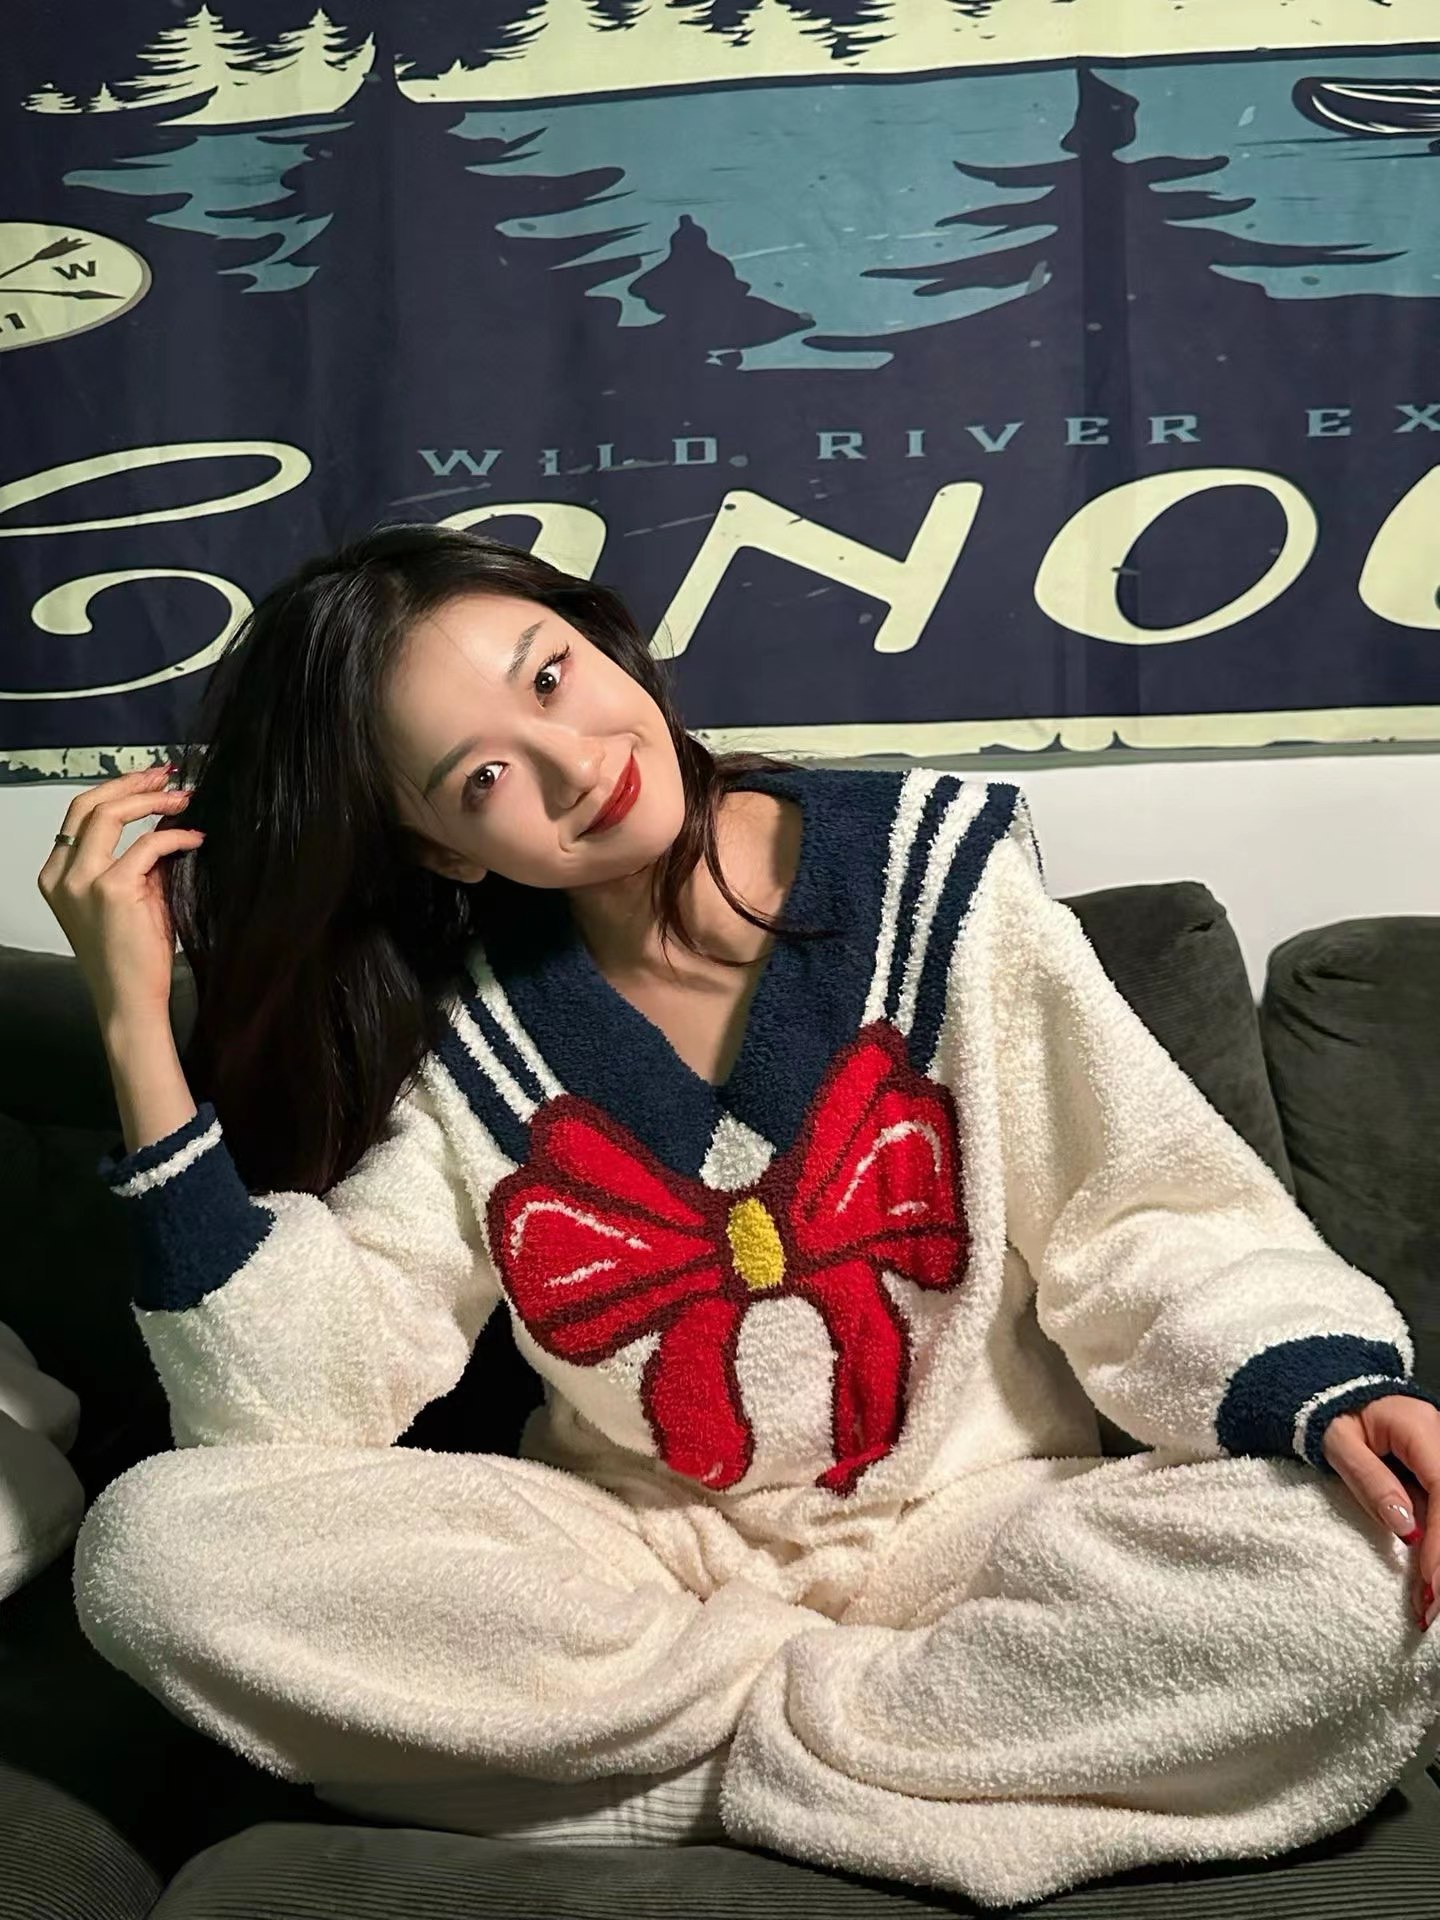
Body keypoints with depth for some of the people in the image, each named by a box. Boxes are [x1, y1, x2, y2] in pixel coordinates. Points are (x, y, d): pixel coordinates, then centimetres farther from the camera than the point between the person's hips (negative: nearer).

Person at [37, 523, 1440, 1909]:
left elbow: (1149, 1224, -5)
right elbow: (297, 1401, -12)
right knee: (157, 1543, -19)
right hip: (636, 1553, 2)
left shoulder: (935, 868, -6)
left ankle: (740, 1749, -11)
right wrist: (140, 1030, -16)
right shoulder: (461, 1027, -3)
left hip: (973, 1525, -1)